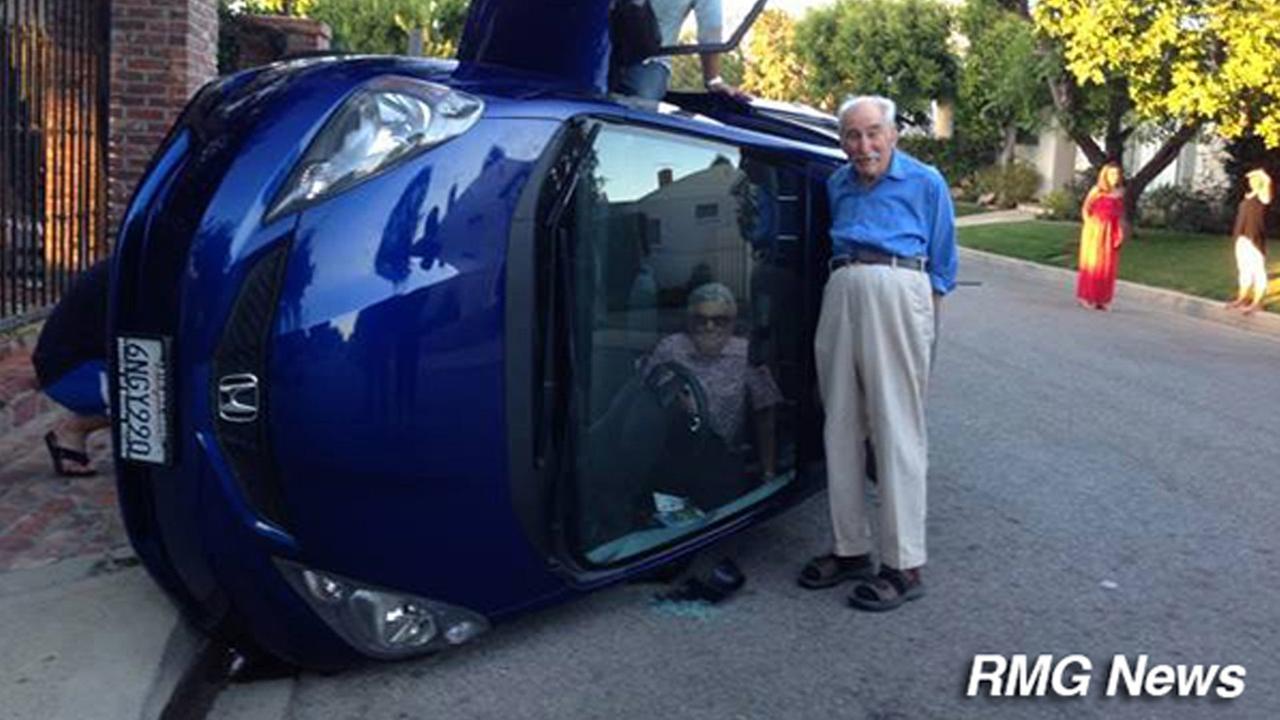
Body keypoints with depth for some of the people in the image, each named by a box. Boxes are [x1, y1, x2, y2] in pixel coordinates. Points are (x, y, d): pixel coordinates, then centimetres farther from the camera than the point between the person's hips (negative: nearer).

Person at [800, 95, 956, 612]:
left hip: (897, 292, -5)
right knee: (841, 428, 7)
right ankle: (850, 549, 18)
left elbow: (941, 264, 10)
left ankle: (904, 566, -2)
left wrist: (927, 317, 4)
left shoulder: (925, 183, 7)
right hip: (841, 293, 5)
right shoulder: (837, 184, 19)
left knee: (896, 429, -6)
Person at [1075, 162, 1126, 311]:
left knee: (1108, 265, 5)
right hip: (1095, 230, -4)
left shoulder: (1120, 193, 8)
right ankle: (1086, 297, 7)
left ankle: (1101, 299, 12)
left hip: (1111, 232, 4)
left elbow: (1121, 214, 11)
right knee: (1092, 262, -1)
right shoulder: (1097, 190, -4)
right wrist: (1090, 224, -12)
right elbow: (1085, 209, -3)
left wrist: (1121, 232, 4)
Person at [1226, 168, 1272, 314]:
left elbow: (1267, 180, -28)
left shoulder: (1263, 195, -7)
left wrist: (1259, 172, -9)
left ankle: (1257, 302, -1)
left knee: (1257, 270, -4)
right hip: (1243, 237, 8)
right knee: (1244, 269, 13)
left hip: (1255, 238, -8)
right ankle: (1243, 298, 21)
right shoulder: (1249, 196, 16)